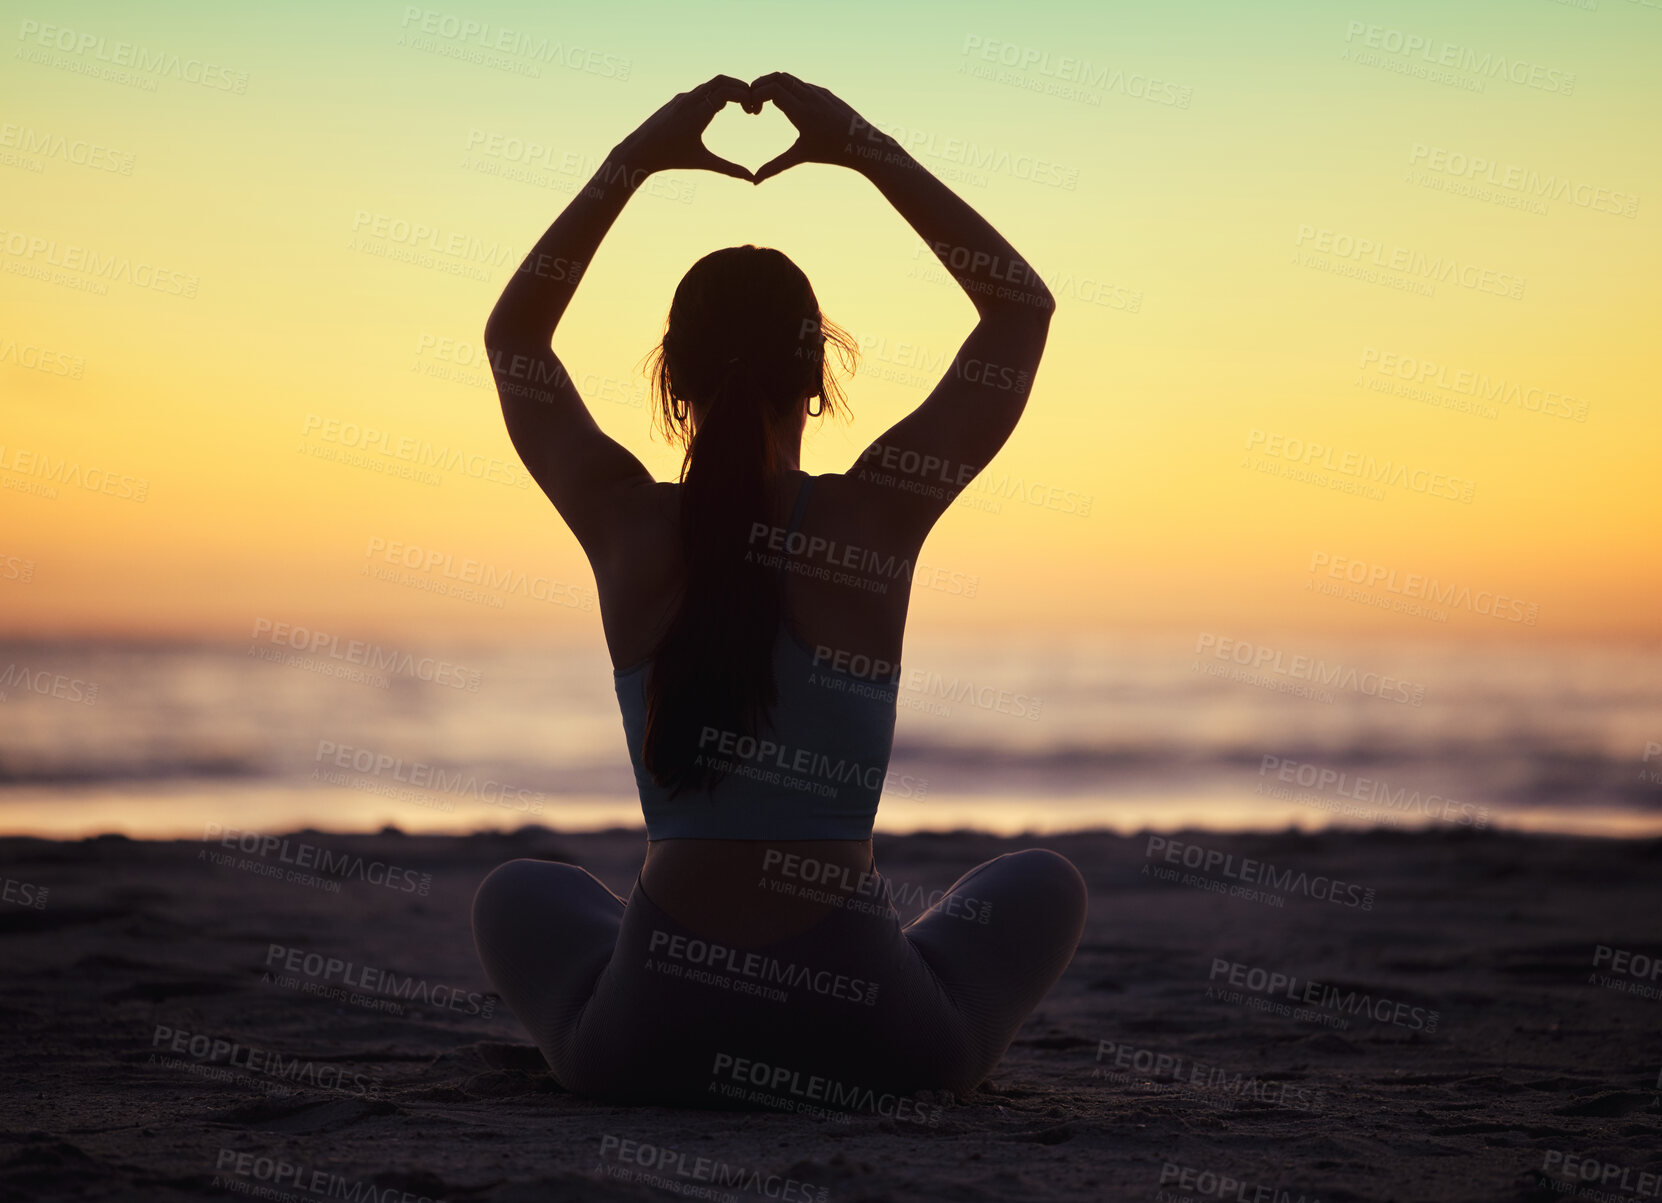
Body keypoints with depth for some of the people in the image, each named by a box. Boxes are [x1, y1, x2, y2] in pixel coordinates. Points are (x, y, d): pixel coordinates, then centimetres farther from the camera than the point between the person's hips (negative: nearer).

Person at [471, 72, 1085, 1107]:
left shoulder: (627, 527, -3)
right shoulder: (874, 517, -7)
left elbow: (514, 335, 17)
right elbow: (1023, 306, 8)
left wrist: (632, 164, 16)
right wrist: (870, 151, 9)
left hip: (644, 1045, 1)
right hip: (872, 1045, -1)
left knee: (521, 896, 35)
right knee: (1045, 884, 31)